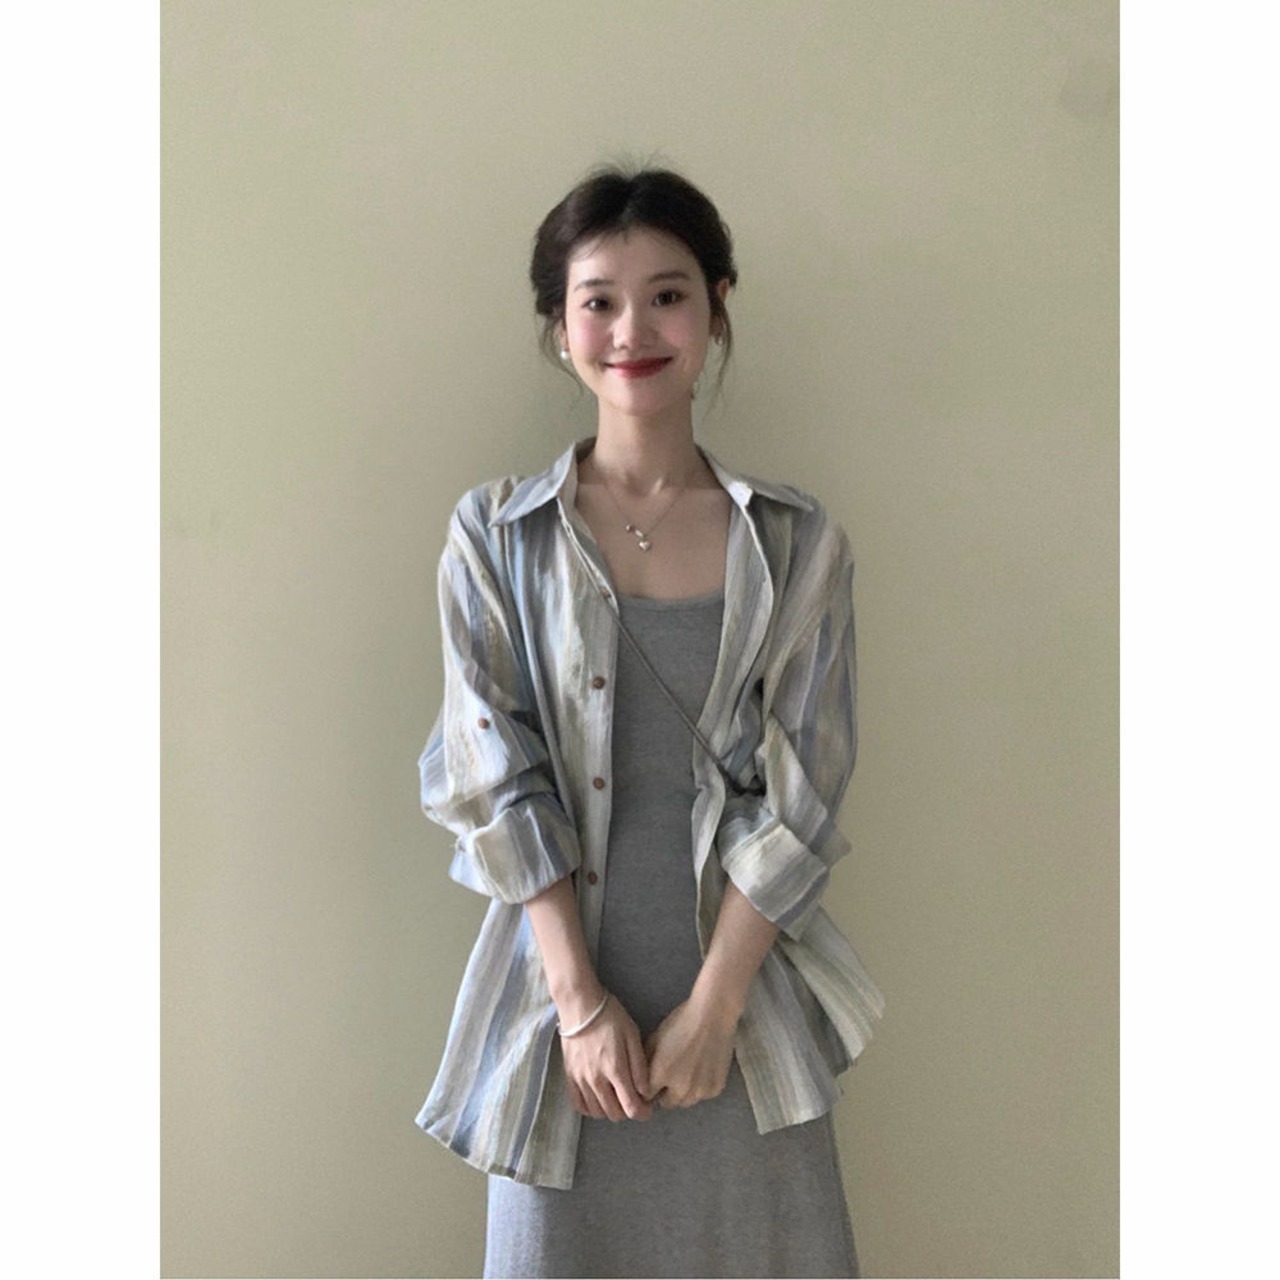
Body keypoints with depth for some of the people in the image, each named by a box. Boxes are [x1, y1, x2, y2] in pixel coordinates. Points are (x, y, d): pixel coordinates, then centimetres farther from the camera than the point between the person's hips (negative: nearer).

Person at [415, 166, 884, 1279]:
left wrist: (714, 1003, -9)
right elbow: (494, 782, -4)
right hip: (565, 985, 0)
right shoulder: (496, 538, -1)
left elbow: (801, 794, -3)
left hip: (745, 995, 1)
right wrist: (582, 1000, -10)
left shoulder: (799, 545, 0)